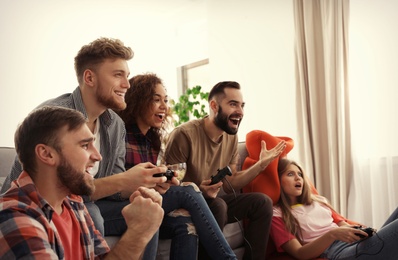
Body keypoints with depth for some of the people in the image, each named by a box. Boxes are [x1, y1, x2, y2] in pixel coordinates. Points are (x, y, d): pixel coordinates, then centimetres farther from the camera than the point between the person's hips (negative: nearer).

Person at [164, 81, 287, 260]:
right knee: (218, 205, -34)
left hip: (211, 200, 7)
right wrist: (199, 190, -34)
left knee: (262, 202, -8)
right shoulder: (184, 134, -21)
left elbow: (229, 185, 3)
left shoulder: (231, 137, 2)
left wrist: (261, 164, -5)